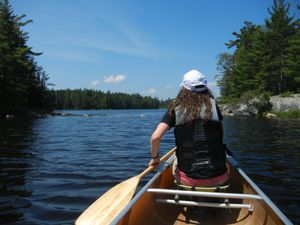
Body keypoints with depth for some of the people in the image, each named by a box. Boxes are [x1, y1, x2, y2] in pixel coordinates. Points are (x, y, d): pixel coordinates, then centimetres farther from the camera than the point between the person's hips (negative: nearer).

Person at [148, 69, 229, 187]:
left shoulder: (175, 108, -6)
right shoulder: (213, 104, -2)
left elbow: (155, 137, -14)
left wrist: (155, 157, 4)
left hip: (188, 179, 0)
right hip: (218, 177, 1)